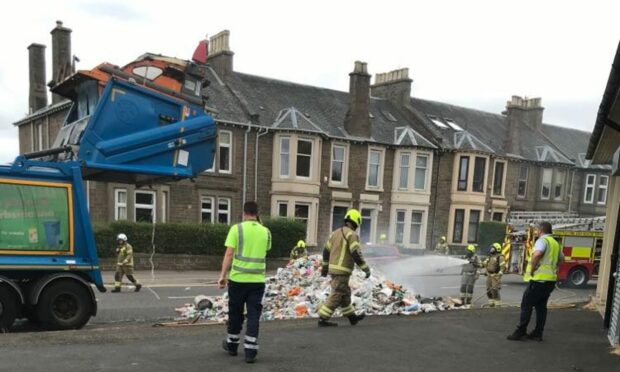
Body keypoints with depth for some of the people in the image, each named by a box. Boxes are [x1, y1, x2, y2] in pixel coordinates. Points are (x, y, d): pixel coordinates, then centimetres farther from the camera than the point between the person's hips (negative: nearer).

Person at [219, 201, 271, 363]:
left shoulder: (237, 228, -5)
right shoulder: (265, 231, 5)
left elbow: (229, 254, -9)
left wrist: (223, 275, -4)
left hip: (238, 278, -1)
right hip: (258, 280, 2)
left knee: (235, 314, 14)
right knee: (253, 316, 4)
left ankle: (232, 345, 29)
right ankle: (250, 351, 2)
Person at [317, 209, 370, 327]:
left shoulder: (336, 232, 12)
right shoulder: (352, 234, -13)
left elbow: (326, 251, 18)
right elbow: (356, 254, -20)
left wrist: (324, 267, 28)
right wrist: (366, 269, -13)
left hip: (333, 269, 9)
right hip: (342, 271, -9)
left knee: (345, 294, 19)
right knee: (336, 296, -3)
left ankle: (352, 317, 30)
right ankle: (322, 319, -4)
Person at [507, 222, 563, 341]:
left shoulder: (542, 240, -11)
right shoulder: (555, 243, 18)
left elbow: (537, 254, -30)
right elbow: (561, 258, 35)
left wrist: (532, 270, -19)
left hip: (539, 279, -9)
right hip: (550, 279, 9)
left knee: (526, 305, -3)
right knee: (541, 306, 12)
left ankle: (520, 332, -2)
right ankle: (538, 333, 14)